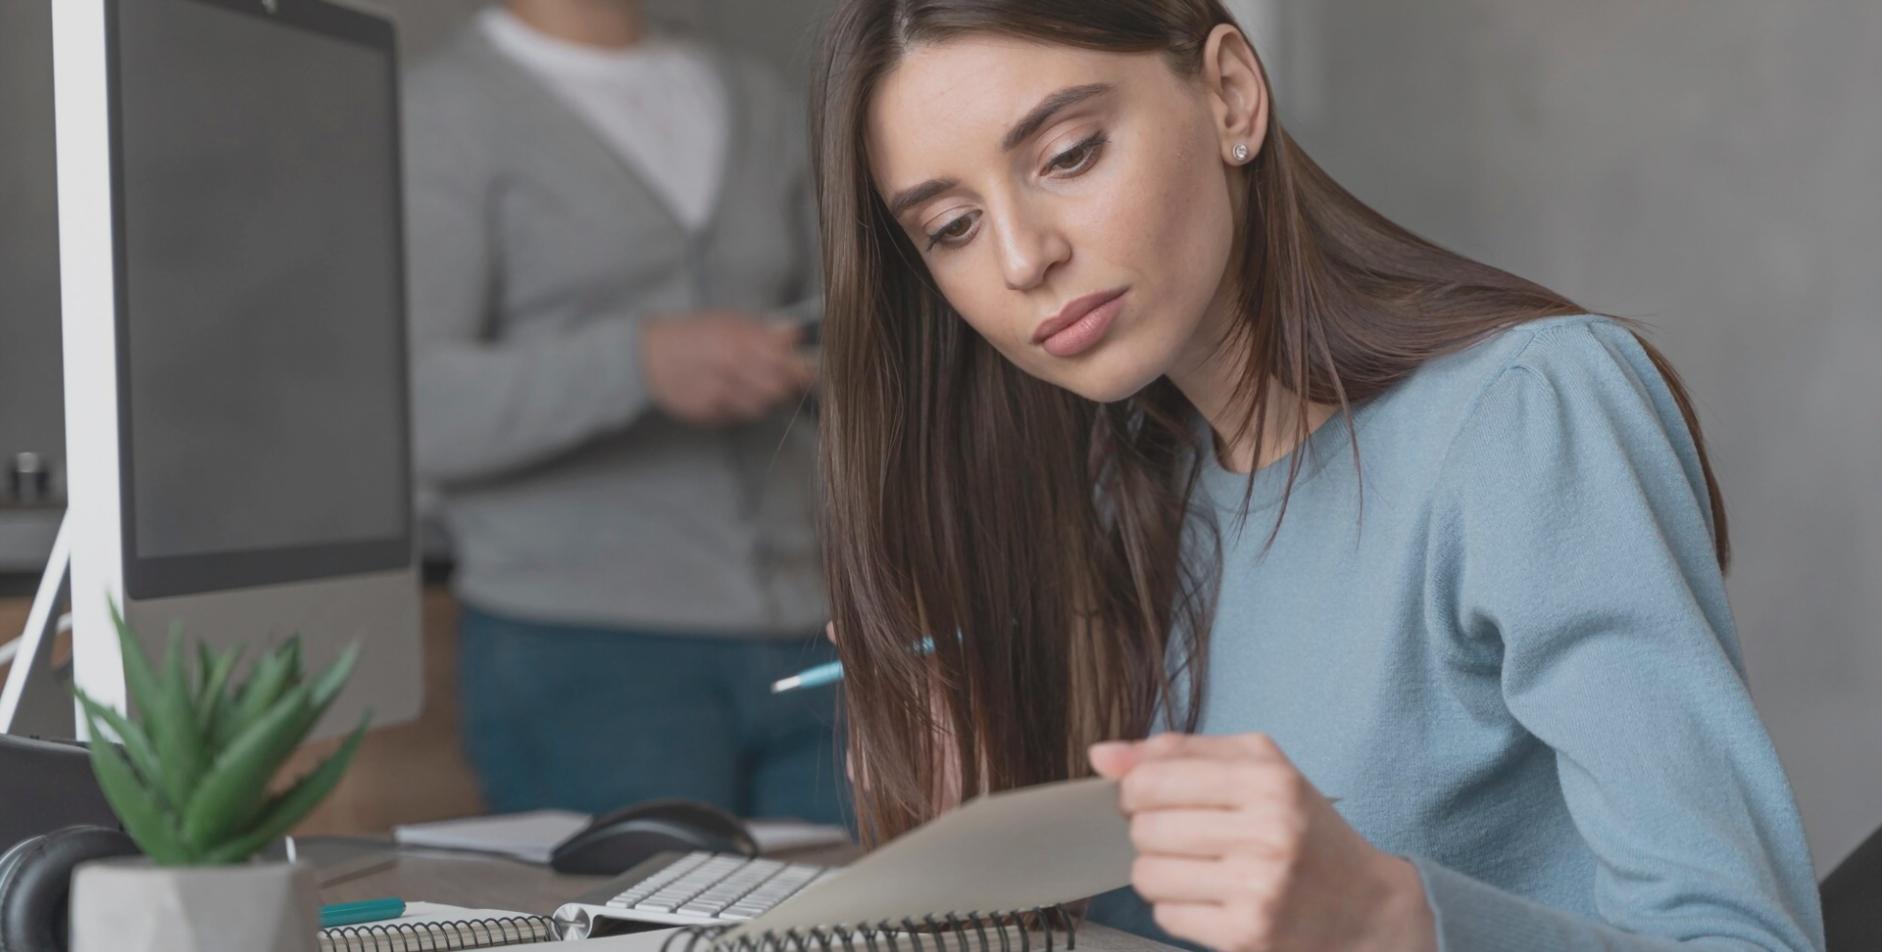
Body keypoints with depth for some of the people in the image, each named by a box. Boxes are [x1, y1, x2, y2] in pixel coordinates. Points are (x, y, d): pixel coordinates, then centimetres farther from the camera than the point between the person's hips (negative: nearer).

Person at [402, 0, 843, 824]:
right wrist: (638, 361, -25)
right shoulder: (441, 113, -1)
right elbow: (409, 405, -12)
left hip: (805, 638, 5)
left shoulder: (757, 104, 17)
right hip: (579, 649, -5)